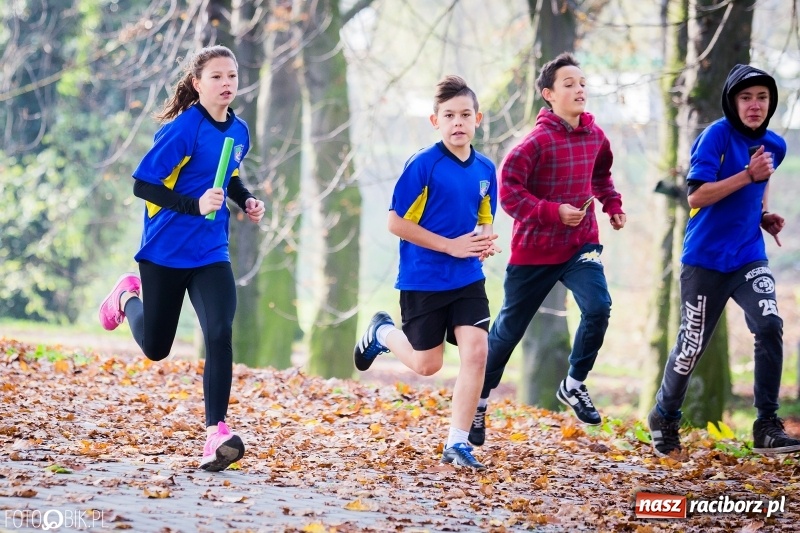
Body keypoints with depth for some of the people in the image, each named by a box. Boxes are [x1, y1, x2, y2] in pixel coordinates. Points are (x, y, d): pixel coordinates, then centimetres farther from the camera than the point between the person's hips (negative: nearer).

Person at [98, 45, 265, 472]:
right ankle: (129, 295, 44)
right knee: (154, 348, 11)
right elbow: (143, 185, -19)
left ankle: (216, 434, -16)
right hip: (165, 251, -4)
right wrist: (195, 205, -30)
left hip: (211, 254, 4)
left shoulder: (238, 131, 3)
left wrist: (246, 201, 3)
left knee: (219, 336, -17)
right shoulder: (183, 128, -18)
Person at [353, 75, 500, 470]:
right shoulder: (424, 165, -14)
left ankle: (458, 443, 0)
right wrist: (451, 246, -18)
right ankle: (382, 332, 40)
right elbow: (397, 223, -14)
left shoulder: (485, 170, 3)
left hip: (468, 278, 4)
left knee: (476, 351, -10)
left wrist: (485, 242, -6)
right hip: (423, 279, -4)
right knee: (427, 365, 7)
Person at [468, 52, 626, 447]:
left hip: (580, 244, 4)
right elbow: (507, 189, -21)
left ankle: (574, 384, -1)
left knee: (598, 307, -22)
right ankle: (478, 399, 28)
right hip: (534, 249, -4)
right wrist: (553, 211, -27)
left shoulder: (594, 135, 2)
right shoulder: (539, 140, -17)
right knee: (509, 329, 8)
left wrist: (612, 204, 8)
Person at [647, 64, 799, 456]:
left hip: (749, 256, 4)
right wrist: (747, 175, -27)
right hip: (705, 259, -4)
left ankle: (767, 427, -13)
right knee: (693, 343, 4)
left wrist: (763, 215, 8)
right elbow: (696, 196, -21)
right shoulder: (716, 136, -14)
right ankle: (664, 417, 30)